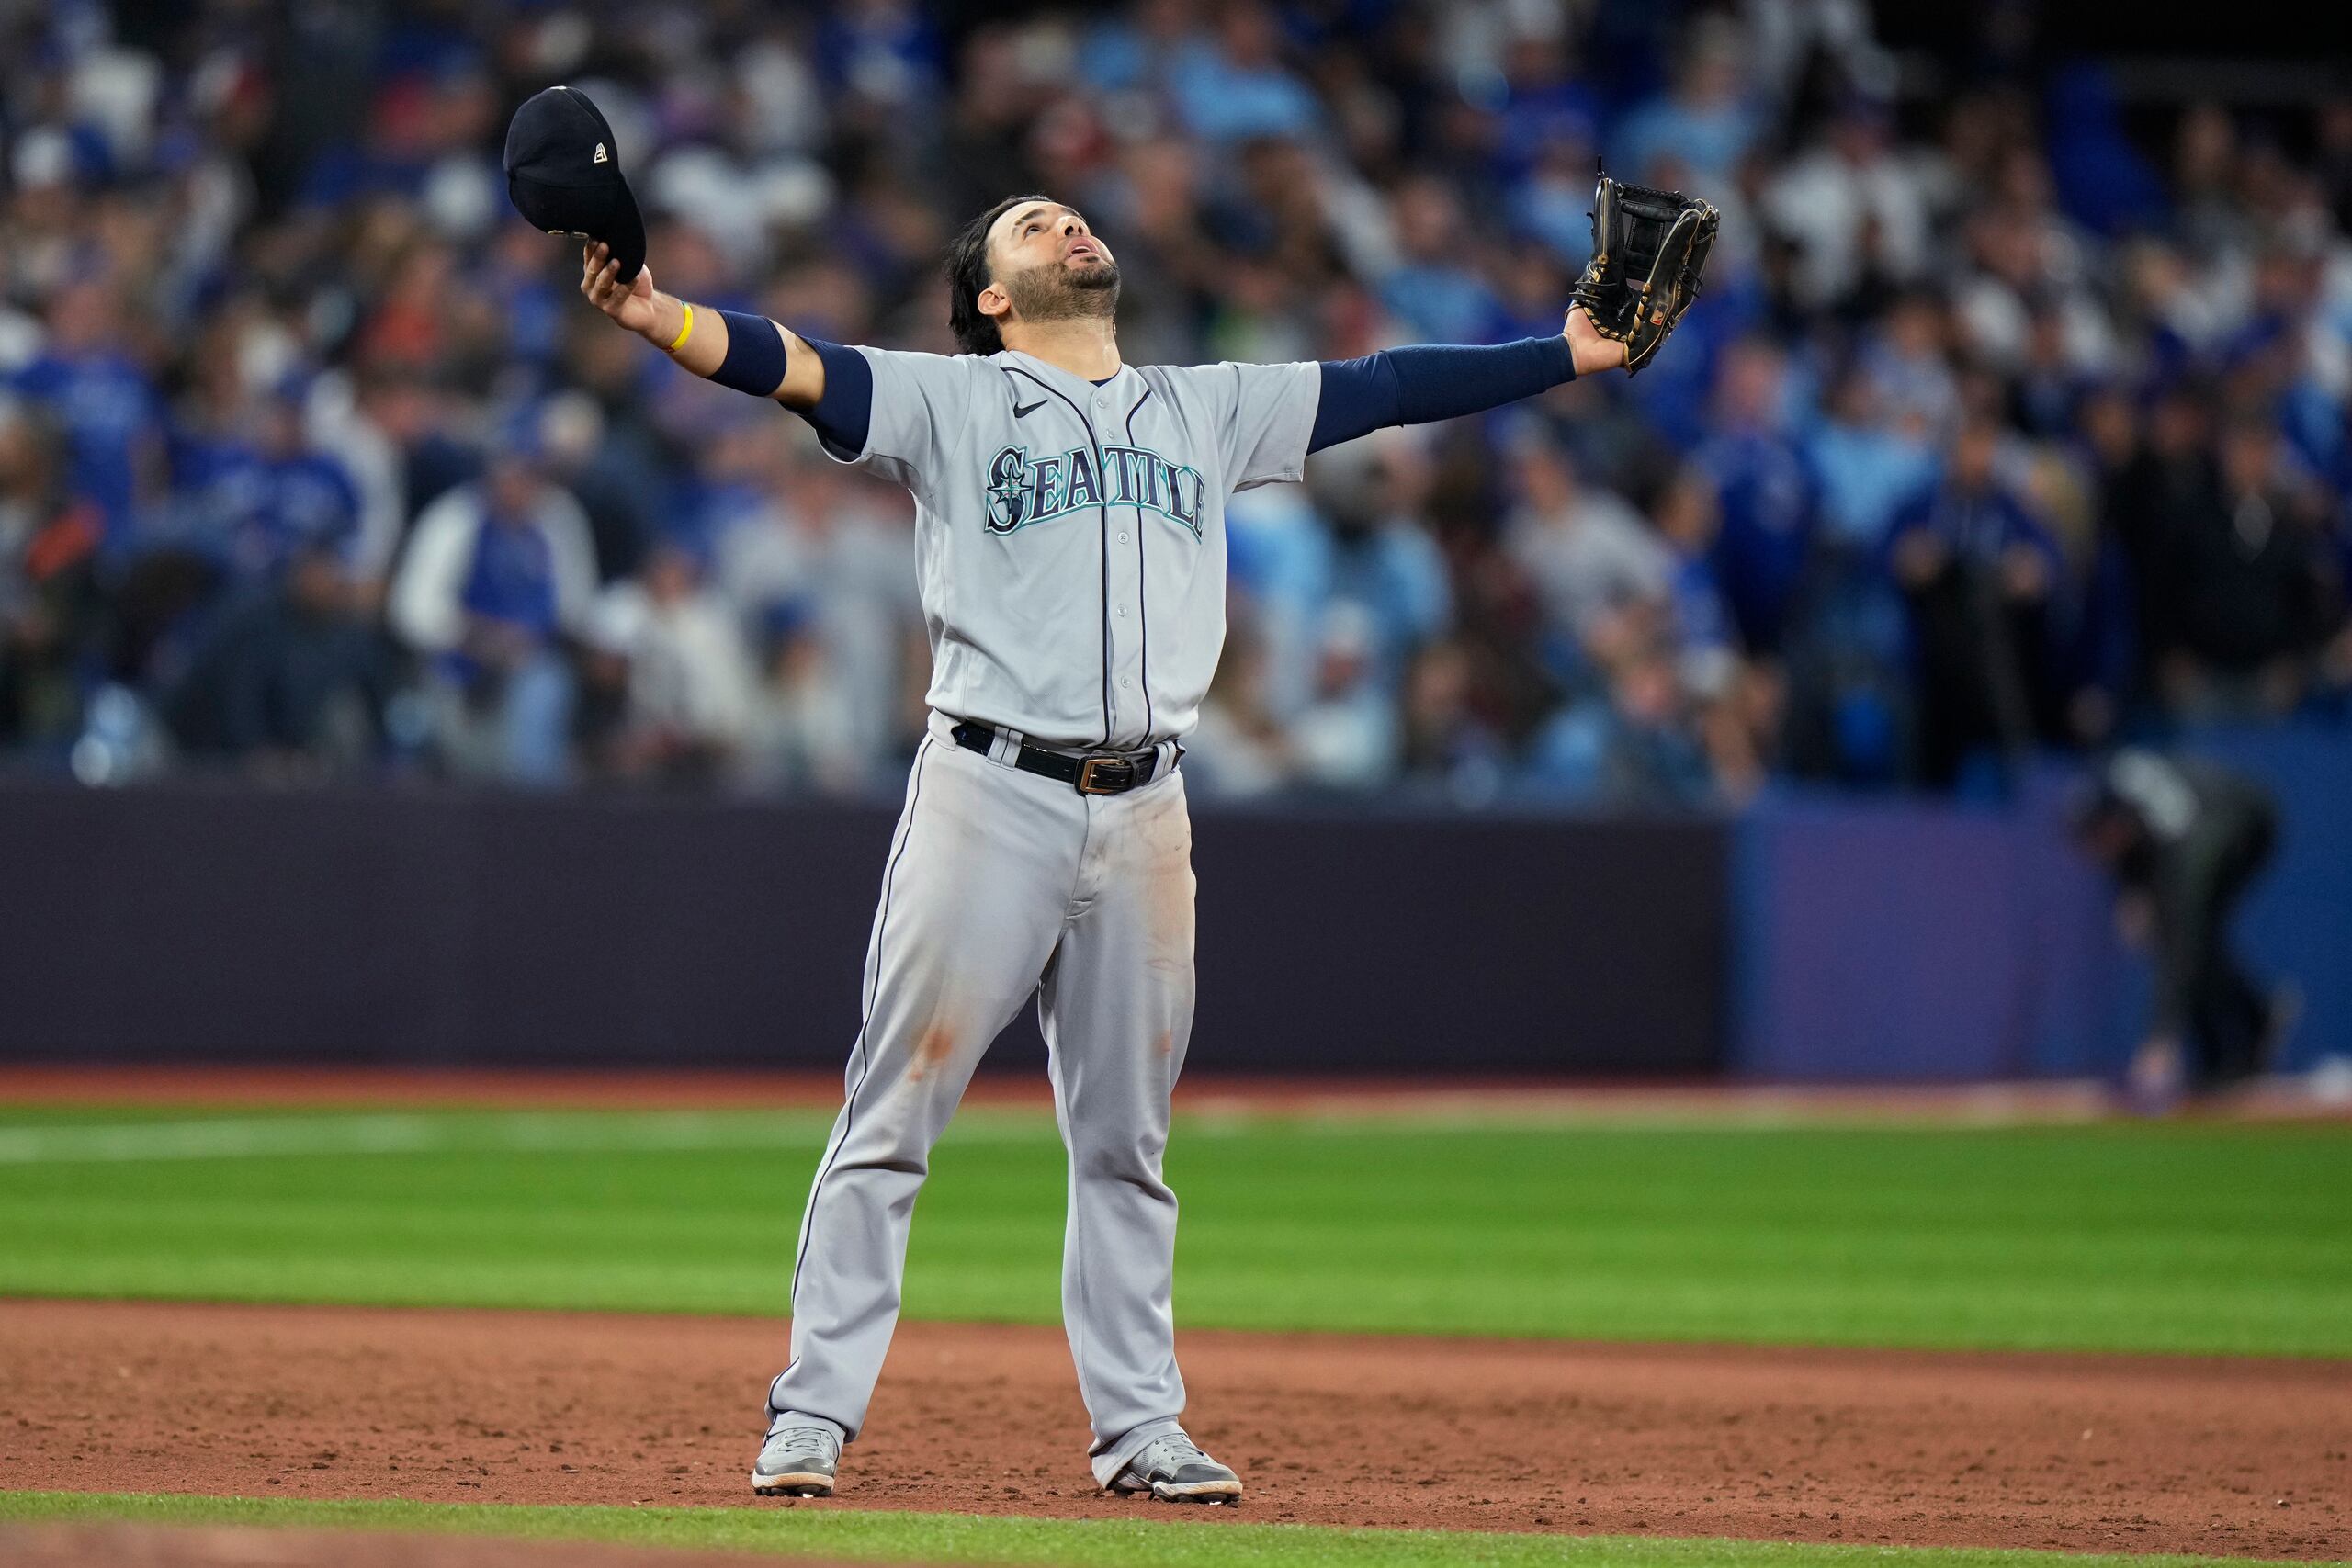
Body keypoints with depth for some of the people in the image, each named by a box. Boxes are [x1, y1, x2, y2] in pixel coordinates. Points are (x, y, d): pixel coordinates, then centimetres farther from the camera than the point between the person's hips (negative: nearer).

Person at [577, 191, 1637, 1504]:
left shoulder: (1209, 411, 20)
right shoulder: (952, 401, 7)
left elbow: (1383, 388, 20)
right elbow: (794, 367, -7)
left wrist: (1574, 353, 16)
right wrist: (655, 316, -24)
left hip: (1143, 808, 4)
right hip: (989, 792, -4)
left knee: (1127, 1142, 10)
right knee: (894, 1117, -6)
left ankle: (1140, 1429, 17)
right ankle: (813, 1418, -4)